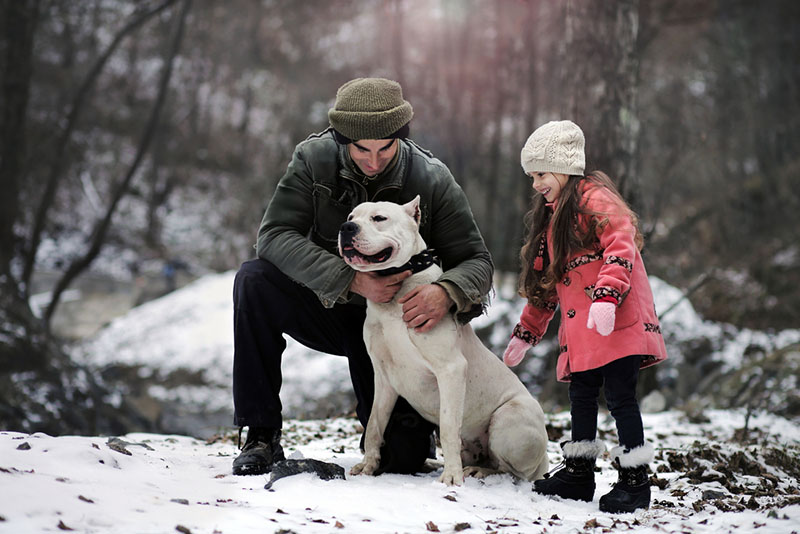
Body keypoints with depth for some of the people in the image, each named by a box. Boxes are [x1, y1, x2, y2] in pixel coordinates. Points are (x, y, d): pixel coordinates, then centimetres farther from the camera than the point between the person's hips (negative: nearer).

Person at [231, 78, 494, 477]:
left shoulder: (432, 180, -15)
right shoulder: (314, 159, -15)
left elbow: (476, 260, -13)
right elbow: (274, 235, -24)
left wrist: (447, 293, -38)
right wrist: (351, 281, -36)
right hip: (327, 307, 1)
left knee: (403, 457, -13)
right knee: (254, 280, -29)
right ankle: (262, 435, -20)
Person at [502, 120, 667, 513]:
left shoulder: (594, 198, -6)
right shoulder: (551, 217, 23)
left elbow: (621, 247, -20)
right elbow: (544, 282, 28)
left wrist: (606, 297, -33)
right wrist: (526, 332, 26)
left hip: (618, 320, -9)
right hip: (580, 330, 9)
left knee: (620, 397, -8)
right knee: (581, 397, 12)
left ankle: (635, 481, -2)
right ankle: (578, 474, 21)